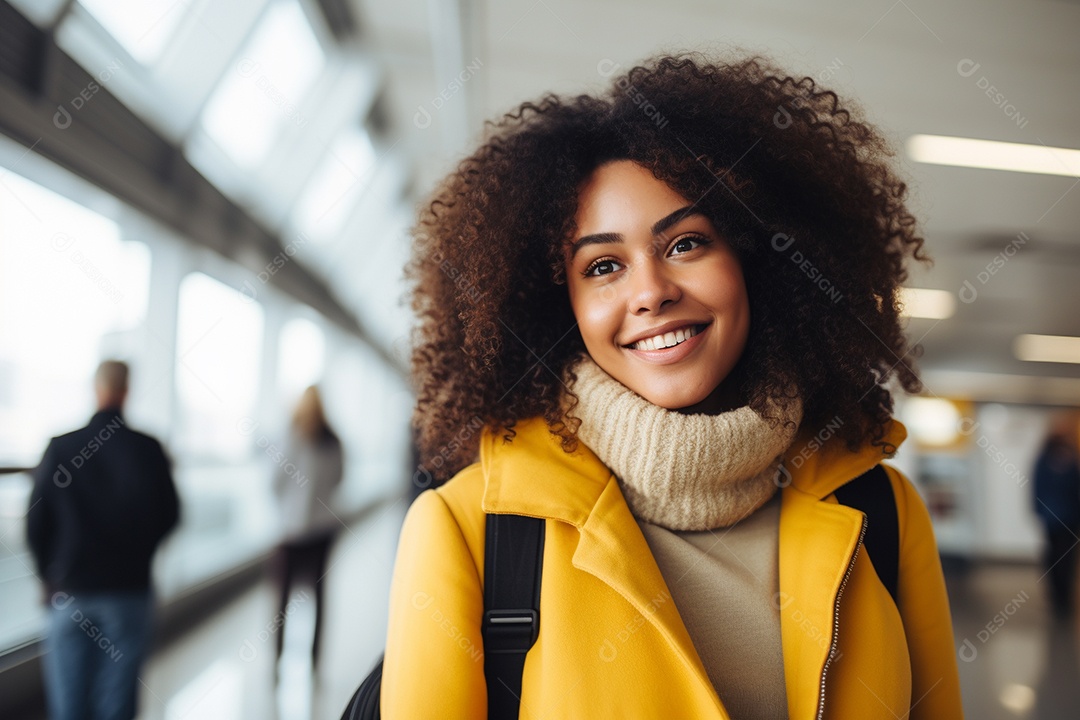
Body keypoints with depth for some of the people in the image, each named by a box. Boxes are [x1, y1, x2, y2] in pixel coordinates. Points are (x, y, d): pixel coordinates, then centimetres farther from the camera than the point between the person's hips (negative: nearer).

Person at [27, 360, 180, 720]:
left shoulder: (60, 448, -6)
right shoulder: (148, 449, -10)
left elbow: (36, 522, -2)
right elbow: (168, 516, -2)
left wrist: (49, 575, 14)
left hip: (68, 592, 1)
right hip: (129, 588, -1)